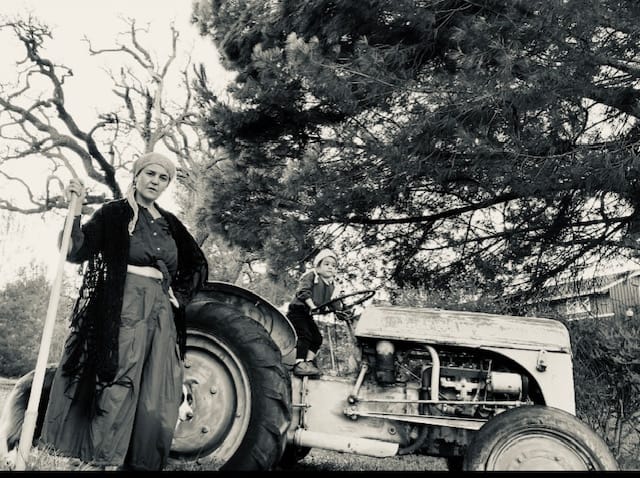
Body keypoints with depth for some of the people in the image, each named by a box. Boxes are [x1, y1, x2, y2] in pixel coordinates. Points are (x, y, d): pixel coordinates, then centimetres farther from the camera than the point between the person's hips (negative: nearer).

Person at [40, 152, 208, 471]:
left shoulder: (169, 224, 15)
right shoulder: (114, 213, 3)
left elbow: (198, 265, 25)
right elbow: (76, 253, -8)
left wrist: (179, 295, 12)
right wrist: (75, 211, -20)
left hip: (161, 316, 5)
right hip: (123, 310, -5)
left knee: (158, 398, 4)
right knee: (119, 386, -9)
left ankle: (144, 463, 14)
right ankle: (106, 462, 1)